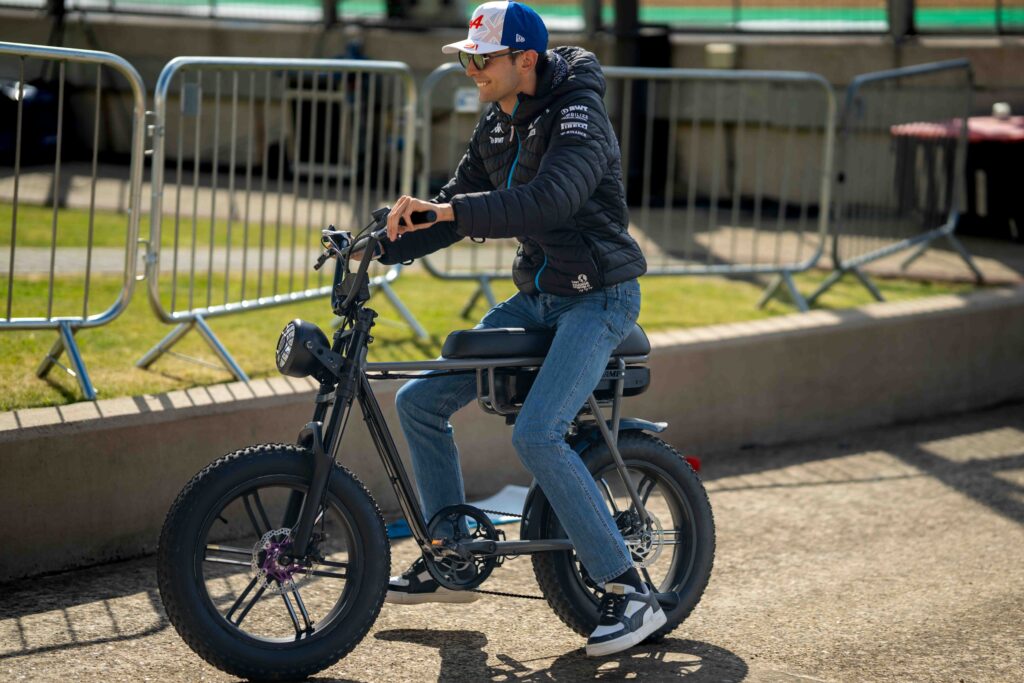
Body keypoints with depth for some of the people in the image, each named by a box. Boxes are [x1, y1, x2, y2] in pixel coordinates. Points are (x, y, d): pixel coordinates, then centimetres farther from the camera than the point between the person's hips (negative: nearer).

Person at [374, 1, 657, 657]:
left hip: (598, 299, -9)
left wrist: (448, 211, -40)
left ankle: (631, 591, -18)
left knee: (537, 433, -27)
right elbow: (457, 207, 13)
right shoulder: (496, 125, 8)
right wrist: (382, 245, -1)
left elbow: (550, 201, -35)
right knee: (420, 401, 4)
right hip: (535, 298, 9)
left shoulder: (579, 116, -18)